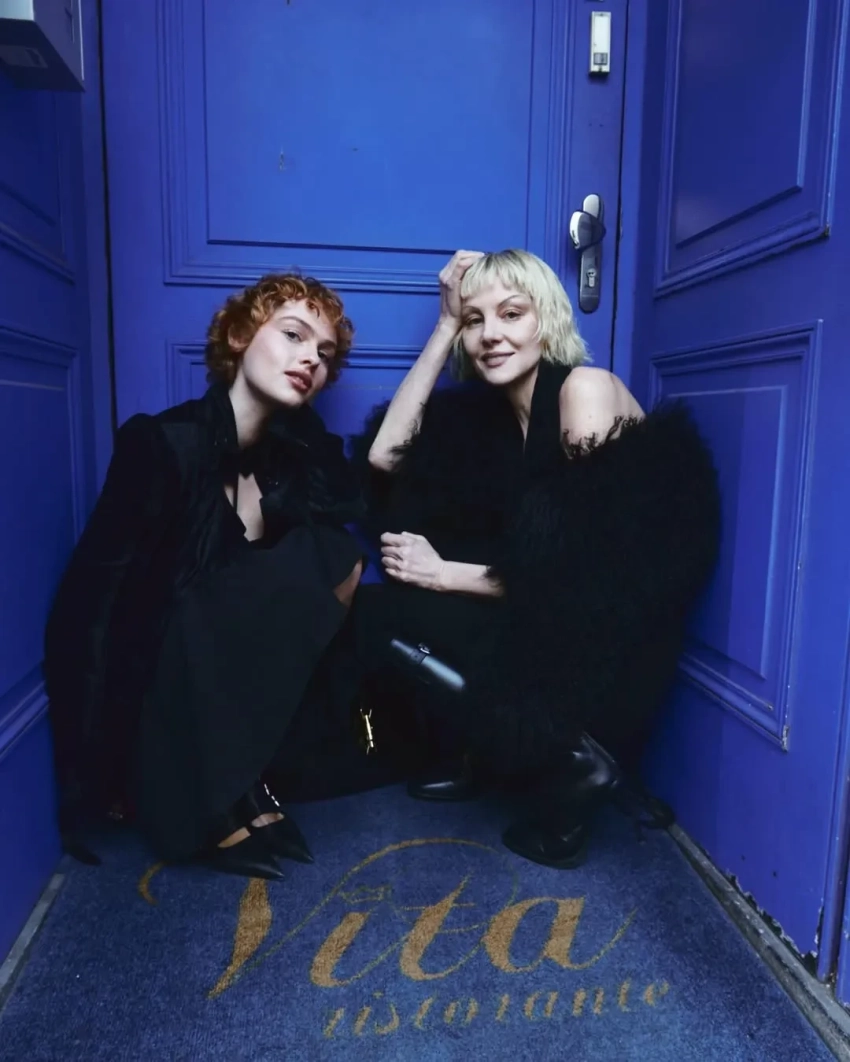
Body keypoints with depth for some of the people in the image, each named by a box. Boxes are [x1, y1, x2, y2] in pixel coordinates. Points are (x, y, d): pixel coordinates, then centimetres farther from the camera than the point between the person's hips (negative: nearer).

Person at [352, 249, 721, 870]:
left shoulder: (585, 388, -15)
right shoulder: (492, 405, 7)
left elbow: (585, 573, -19)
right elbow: (384, 456, -2)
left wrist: (442, 574, -15)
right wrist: (444, 328, -2)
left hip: (608, 645, -8)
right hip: (546, 621, 8)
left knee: (383, 616, -11)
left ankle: (566, 762, -8)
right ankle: (470, 754, 8)